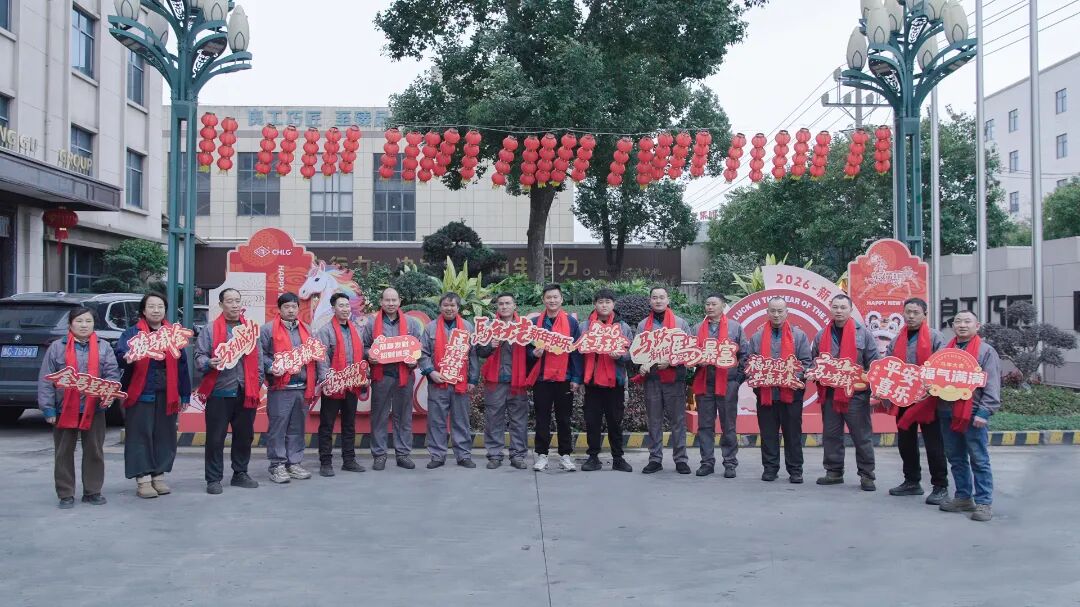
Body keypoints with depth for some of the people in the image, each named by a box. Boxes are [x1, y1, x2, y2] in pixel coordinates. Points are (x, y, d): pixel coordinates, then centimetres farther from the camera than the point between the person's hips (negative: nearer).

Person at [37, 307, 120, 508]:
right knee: (64, 454, 6)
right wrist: (48, 408, -7)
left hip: (94, 409, 1)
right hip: (65, 409, -1)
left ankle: (92, 491, 20)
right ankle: (66, 494, 16)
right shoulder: (57, 347, 1)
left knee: (94, 452, 8)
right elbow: (46, 380, -1)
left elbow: (112, 374, -2)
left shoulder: (104, 347, 4)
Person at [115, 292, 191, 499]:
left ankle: (159, 476, 20)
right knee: (140, 436, -1)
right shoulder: (132, 333, 2)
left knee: (165, 436, 8)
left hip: (167, 396, 3)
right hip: (140, 395, -3)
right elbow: (120, 355, -12)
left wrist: (185, 394, 6)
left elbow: (182, 365, 9)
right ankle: (142, 479, 5)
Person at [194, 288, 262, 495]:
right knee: (216, 438, -2)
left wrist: (258, 383, 10)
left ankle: (240, 474, 24)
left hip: (246, 392, 4)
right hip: (219, 392, -3)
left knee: (244, 435, 11)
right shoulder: (210, 330, 2)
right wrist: (209, 363, -20)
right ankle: (213, 479, 7)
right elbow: (199, 356, 1)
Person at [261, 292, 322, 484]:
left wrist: (319, 379, 13)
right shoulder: (268, 329, 2)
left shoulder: (306, 330, 18)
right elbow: (261, 354, -3)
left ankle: (294, 463, 17)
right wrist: (271, 367, -19)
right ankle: (277, 465, 4)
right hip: (280, 387, -5)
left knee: (297, 428, 9)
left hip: (303, 387, 5)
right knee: (278, 427, -3)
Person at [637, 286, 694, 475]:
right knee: (654, 421, 6)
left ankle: (680, 459, 8)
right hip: (651, 379, 2)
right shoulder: (643, 325, 12)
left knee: (678, 420, 1)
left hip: (675, 378, -2)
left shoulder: (680, 323, 5)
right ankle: (655, 459, 14)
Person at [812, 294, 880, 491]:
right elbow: (813, 360, 19)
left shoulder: (862, 333, -1)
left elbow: (873, 363, 0)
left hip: (856, 393, -4)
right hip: (829, 393, 4)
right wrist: (813, 373, 0)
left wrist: (867, 380, -13)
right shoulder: (822, 335, 11)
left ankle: (867, 475, 9)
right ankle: (834, 472, 20)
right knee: (831, 435, 10)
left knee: (862, 436, 1)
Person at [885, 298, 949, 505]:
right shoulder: (897, 340, 12)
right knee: (905, 442, 14)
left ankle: (940, 486, 8)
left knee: (933, 444, -1)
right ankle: (912, 482, 27)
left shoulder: (934, 337, -4)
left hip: (927, 399, -6)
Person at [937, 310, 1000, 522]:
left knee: (979, 461, -2)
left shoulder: (986, 351, -3)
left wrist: (984, 412, -16)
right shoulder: (946, 351, 14)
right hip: (947, 413, 6)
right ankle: (963, 497, 22)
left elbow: (992, 386, -9)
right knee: (956, 458, 12)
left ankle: (983, 502, 2)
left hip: (973, 413, -6)